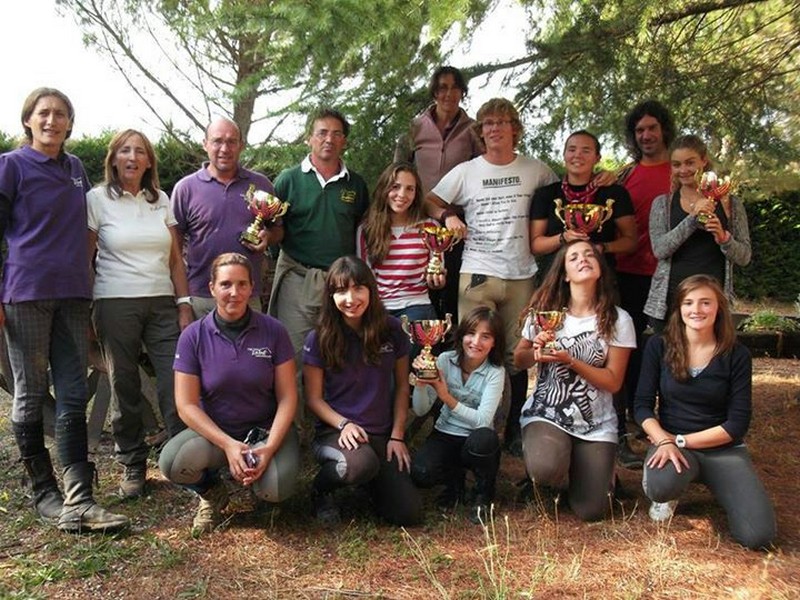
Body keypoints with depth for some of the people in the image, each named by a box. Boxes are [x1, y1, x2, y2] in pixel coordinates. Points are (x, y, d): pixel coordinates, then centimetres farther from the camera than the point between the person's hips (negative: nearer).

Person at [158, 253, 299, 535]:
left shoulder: (273, 331, -7)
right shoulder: (193, 336, -7)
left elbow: (287, 397, -6)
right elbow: (187, 405, -9)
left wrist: (269, 448, -21)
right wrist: (228, 445, -22)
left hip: (266, 429, 0)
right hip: (213, 430, 1)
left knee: (276, 489, -28)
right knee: (172, 462, -30)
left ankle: (248, 471, 11)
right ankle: (211, 493, 6)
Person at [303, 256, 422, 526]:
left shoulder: (392, 330, -1)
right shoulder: (318, 339, -8)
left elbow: (402, 386, 6)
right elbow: (314, 398, -3)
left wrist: (397, 435, -1)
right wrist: (344, 424, -20)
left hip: (382, 434, 3)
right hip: (335, 432, -3)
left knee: (409, 513, -12)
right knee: (362, 463, -38)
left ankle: (374, 479, 20)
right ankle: (321, 489, -3)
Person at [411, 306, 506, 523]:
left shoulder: (495, 373, -13)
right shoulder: (445, 360, -7)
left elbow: (483, 421, -25)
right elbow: (420, 411, -8)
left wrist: (447, 397, -33)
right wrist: (420, 384, -28)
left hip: (478, 442, -1)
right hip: (445, 435, 2)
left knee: (484, 437, -38)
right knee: (420, 473, -28)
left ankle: (483, 496, -6)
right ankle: (454, 480, 10)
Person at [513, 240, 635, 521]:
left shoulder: (618, 320, -5)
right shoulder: (544, 310, -1)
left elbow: (613, 381, -6)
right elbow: (519, 360, 8)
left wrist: (570, 361, -20)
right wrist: (536, 353, -15)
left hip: (596, 424, 0)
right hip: (545, 414, 0)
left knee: (591, 511, -9)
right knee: (545, 469, -32)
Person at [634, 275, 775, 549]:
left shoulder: (736, 355, -4)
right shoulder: (659, 347, -3)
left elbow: (737, 423, -6)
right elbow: (643, 405, -4)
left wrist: (681, 440, -13)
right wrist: (664, 442, -22)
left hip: (723, 449, 1)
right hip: (670, 441, 0)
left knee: (758, 535, -19)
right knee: (659, 486, -36)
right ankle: (672, 494, 4)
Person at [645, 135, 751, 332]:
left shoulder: (730, 203, 8)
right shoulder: (662, 203, 7)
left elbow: (744, 257, 5)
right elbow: (659, 249, -7)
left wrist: (723, 238, -14)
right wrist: (692, 219, -18)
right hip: (668, 301, 0)